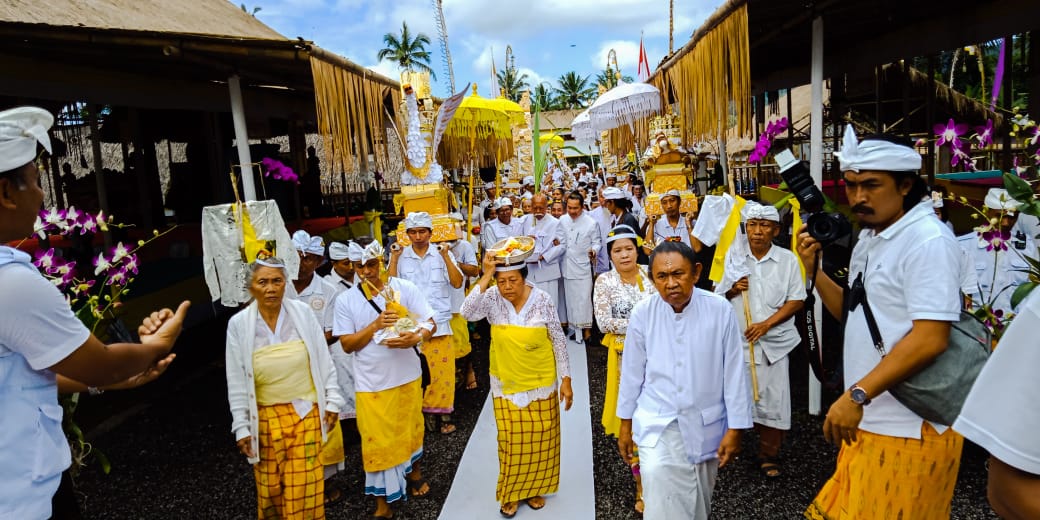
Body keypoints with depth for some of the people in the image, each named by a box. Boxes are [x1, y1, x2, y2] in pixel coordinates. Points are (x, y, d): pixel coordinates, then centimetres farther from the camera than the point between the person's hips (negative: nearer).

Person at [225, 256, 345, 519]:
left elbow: (324, 361, 0)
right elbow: (237, 382, -2)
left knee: (305, 483, 4)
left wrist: (333, 401, 1)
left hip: (305, 412, 0)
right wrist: (241, 427, -1)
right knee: (270, 485, 11)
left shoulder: (302, 312, -7)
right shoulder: (238, 324, -8)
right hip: (266, 418, 0)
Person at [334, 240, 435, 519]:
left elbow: (430, 322, -7)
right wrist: (375, 325, -22)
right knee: (377, 441, 5)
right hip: (371, 383, -1)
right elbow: (347, 344, -6)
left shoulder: (405, 288, -8)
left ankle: (414, 469, 49)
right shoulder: (346, 300, -6)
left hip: (407, 376, 1)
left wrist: (416, 337, -29)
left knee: (410, 427, 21)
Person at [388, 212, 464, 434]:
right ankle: (426, 411, 17)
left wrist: (446, 257, -15)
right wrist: (394, 259, -11)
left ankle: (443, 413, 16)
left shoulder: (442, 253, 1)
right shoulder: (401, 256, 3)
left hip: (439, 322, 0)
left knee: (442, 368, 3)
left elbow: (457, 283, -6)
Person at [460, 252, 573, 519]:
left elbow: (559, 340, -8)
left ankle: (534, 488, 34)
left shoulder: (541, 299, -15)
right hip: (506, 383, 0)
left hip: (541, 382, 0)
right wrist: (486, 276, -32)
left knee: (540, 437, 12)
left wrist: (566, 379, -6)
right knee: (512, 439, 8)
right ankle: (511, 493, 28)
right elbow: (467, 312, -31)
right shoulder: (492, 298, -12)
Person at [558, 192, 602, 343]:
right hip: (568, 266, 4)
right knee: (570, 298, 10)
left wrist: (594, 250, -21)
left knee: (584, 298, -3)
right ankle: (575, 328, 22)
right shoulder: (563, 220, 3)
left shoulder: (591, 223, -9)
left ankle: (586, 329, 8)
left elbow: (596, 242, -2)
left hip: (583, 266, -4)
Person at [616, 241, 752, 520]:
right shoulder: (642, 313, -14)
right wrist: (625, 424, 7)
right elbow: (632, 372, -2)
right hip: (657, 425, -1)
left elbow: (734, 373, -8)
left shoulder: (720, 310, -17)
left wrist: (735, 429, -3)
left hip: (706, 424, 1)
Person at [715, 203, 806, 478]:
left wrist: (765, 324, -14)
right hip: (736, 339, 1)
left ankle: (769, 455, 18)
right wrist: (733, 289, -12)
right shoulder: (733, 255, 4)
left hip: (772, 341, -1)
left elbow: (796, 301, -3)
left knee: (772, 398, 2)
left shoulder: (787, 259, -1)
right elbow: (717, 296, 10)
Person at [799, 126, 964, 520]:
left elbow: (930, 339, -24)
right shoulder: (869, 239, 11)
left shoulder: (929, 241, -17)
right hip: (868, 419, 8)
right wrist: (814, 270, 2)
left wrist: (857, 395, -24)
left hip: (908, 427, -8)